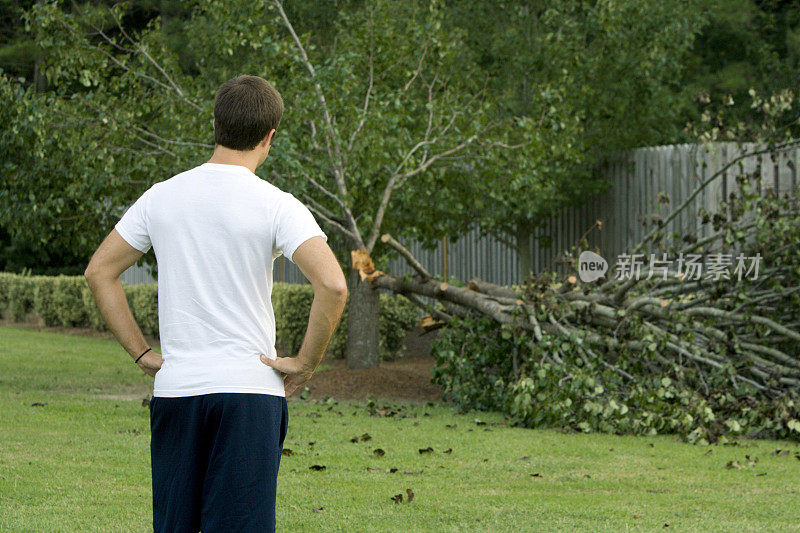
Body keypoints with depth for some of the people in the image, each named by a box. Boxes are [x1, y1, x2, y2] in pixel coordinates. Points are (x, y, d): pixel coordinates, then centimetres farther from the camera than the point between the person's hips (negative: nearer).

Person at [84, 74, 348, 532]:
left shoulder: (162, 197, 7)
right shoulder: (276, 206, -7)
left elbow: (99, 271, 12)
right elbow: (332, 285, -19)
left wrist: (142, 353, 12)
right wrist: (305, 364, -7)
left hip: (174, 389, 4)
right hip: (249, 391, -4)